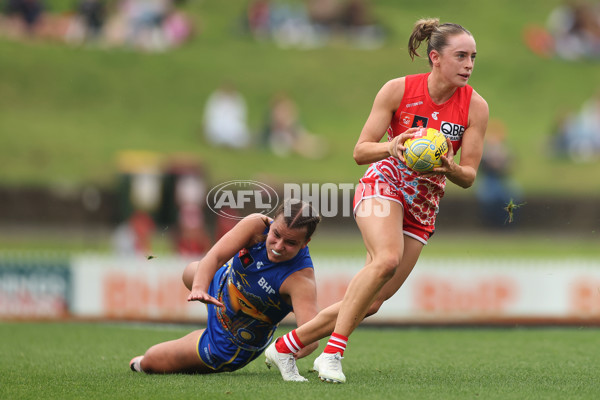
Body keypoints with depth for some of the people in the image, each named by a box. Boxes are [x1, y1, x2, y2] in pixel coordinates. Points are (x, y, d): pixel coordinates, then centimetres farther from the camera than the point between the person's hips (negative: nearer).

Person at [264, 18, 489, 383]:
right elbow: (360, 151, -8)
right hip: (383, 184, -4)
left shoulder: (475, 107, -7)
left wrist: (450, 169, -26)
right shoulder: (399, 90, -12)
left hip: (424, 207, 4)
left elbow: (469, 177, -2)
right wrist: (391, 146, -30)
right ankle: (333, 350, -28)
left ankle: (286, 346, 13)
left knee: (372, 302, -2)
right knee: (387, 259, -34)